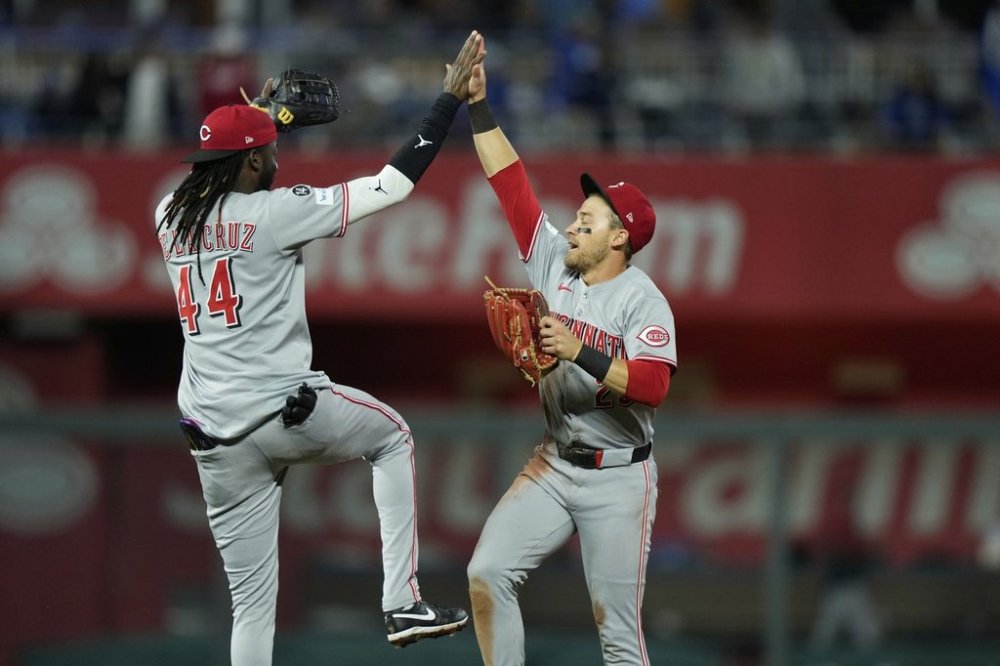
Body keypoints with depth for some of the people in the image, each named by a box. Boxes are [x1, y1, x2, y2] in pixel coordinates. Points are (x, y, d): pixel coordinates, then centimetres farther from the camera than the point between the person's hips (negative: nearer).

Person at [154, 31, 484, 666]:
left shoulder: (172, 216, 7)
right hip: (288, 414, -5)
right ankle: (403, 602, 17)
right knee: (393, 435, 26)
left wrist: (259, 115, 38)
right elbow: (395, 183, -8)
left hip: (216, 440, 5)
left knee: (252, 600, 9)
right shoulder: (274, 211, -10)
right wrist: (452, 97, -2)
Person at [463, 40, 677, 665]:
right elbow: (512, 183, 3)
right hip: (554, 467, 6)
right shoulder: (554, 264, 4)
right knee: (488, 574, -9)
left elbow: (653, 385, -26)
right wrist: (478, 104, 0)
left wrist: (580, 353, -32)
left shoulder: (643, 300, -13)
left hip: (619, 479, -6)